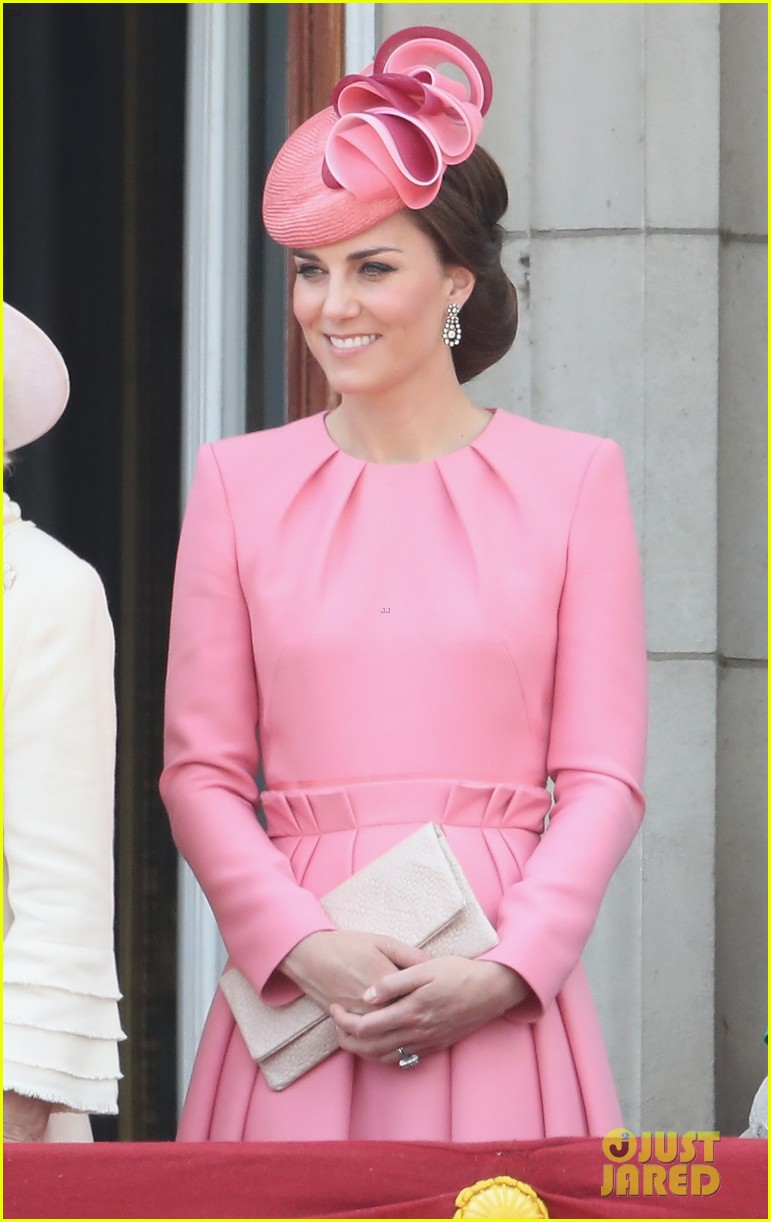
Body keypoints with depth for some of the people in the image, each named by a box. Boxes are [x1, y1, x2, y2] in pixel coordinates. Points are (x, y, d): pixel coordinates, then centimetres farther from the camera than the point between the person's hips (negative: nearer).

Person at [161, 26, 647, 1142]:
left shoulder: (573, 479, 5)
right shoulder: (239, 482, 9)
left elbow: (603, 778, 2)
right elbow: (200, 770, 5)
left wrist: (504, 972, -12)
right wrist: (304, 946, -11)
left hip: (503, 995, -1)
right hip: (293, 982, 1)